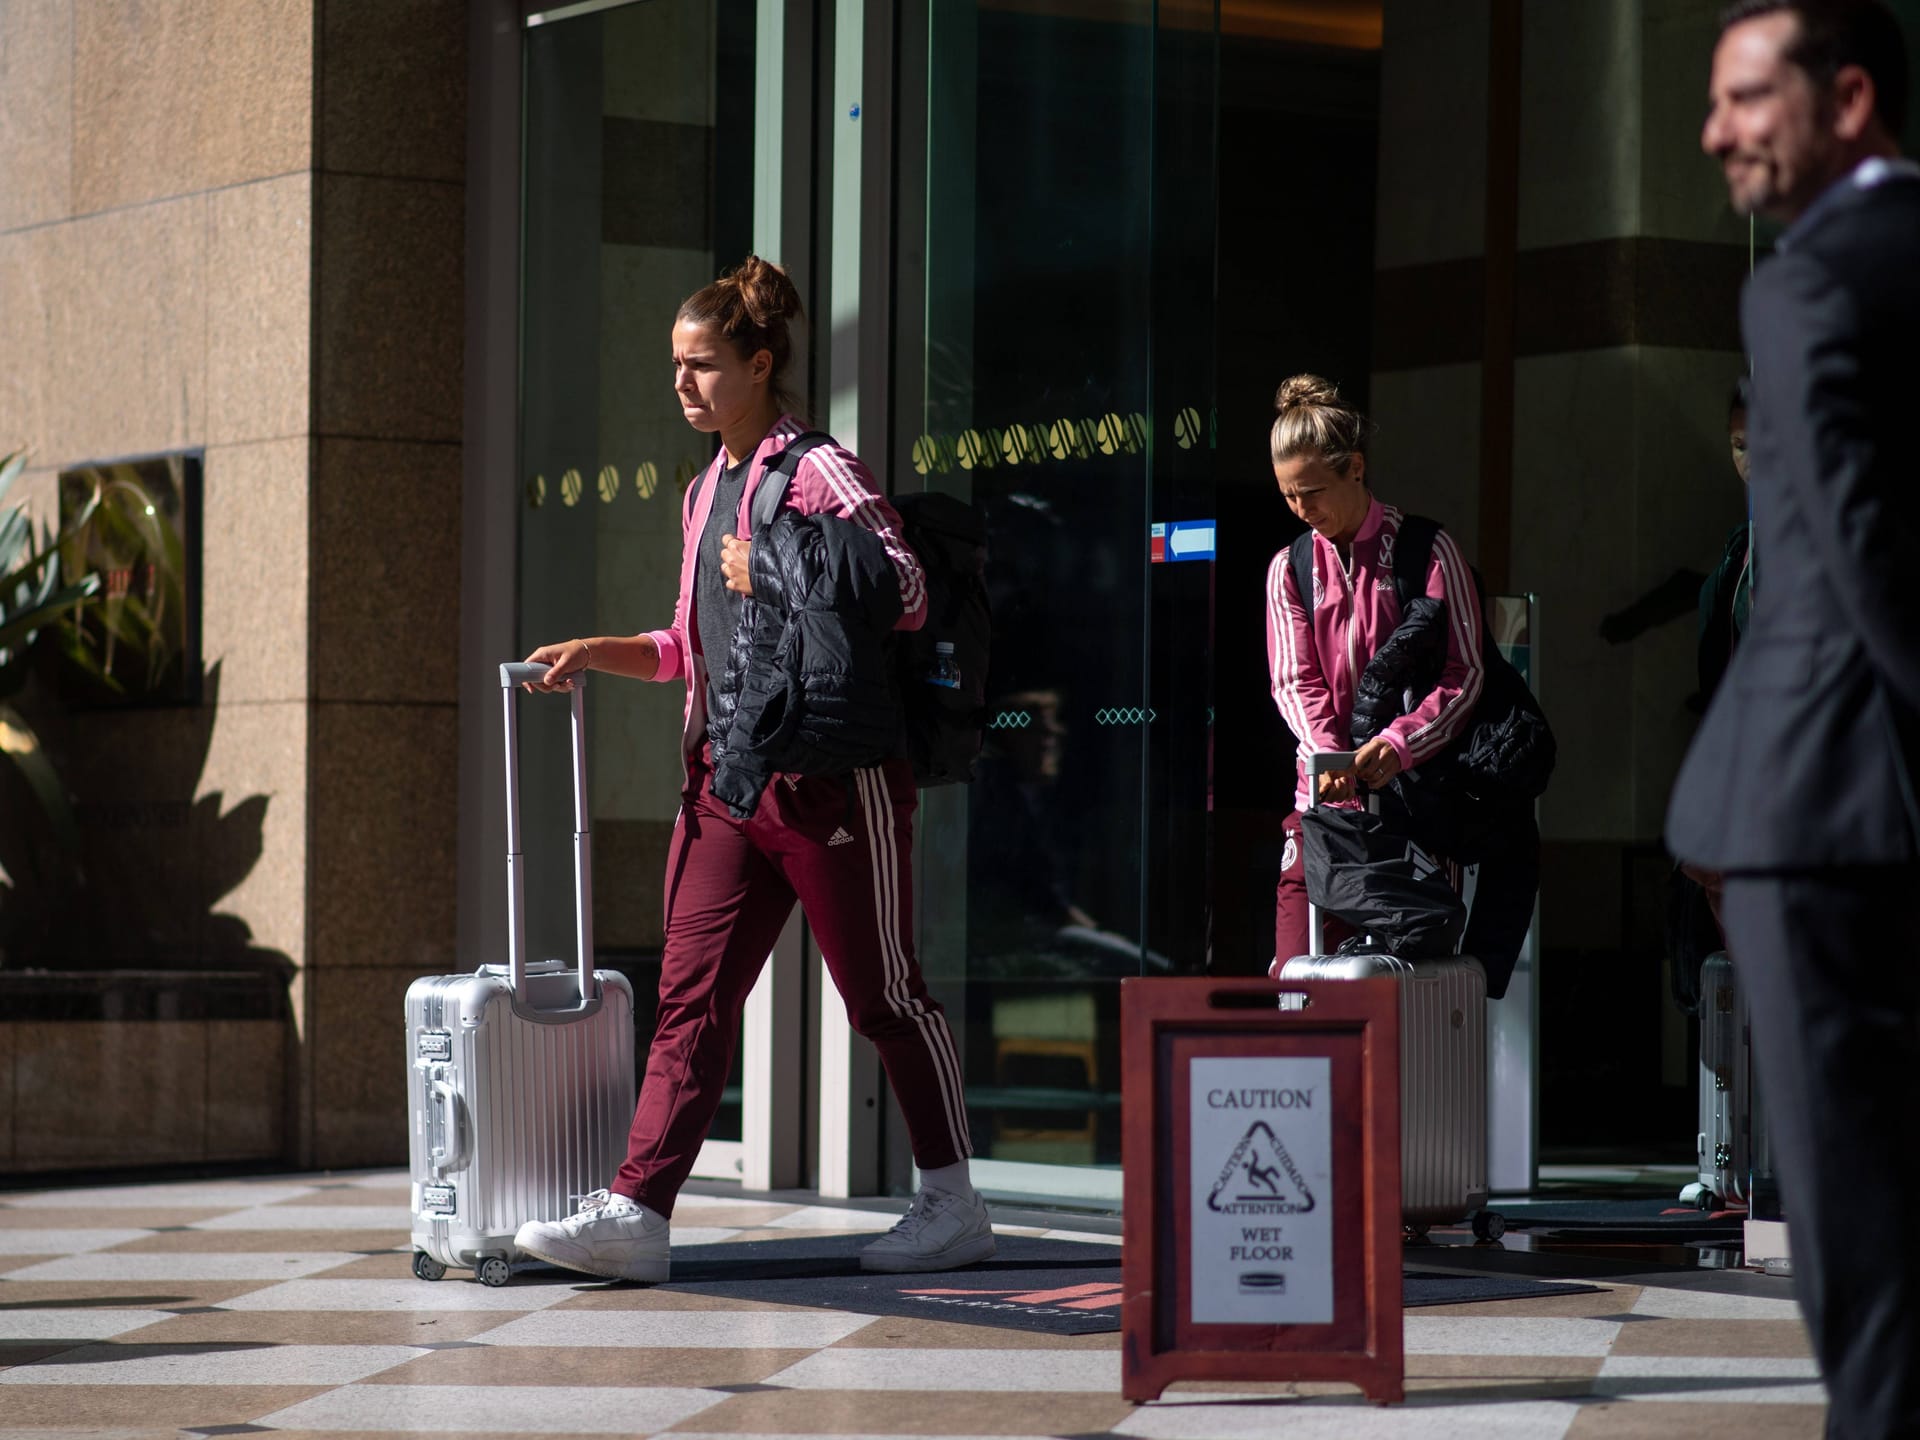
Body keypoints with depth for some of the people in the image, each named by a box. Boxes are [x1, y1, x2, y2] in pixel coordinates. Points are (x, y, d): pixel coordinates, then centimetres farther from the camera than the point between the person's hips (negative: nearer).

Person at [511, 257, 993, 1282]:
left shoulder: (817, 471, -6)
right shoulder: (706, 493, 19)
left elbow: (903, 592, -16)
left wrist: (770, 579, -13)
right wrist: (598, 653, 13)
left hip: (831, 776, -7)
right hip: (729, 778, 8)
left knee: (884, 995, 1)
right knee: (691, 998, -2)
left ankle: (955, 1205, 12)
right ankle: (634, 1214, -8)